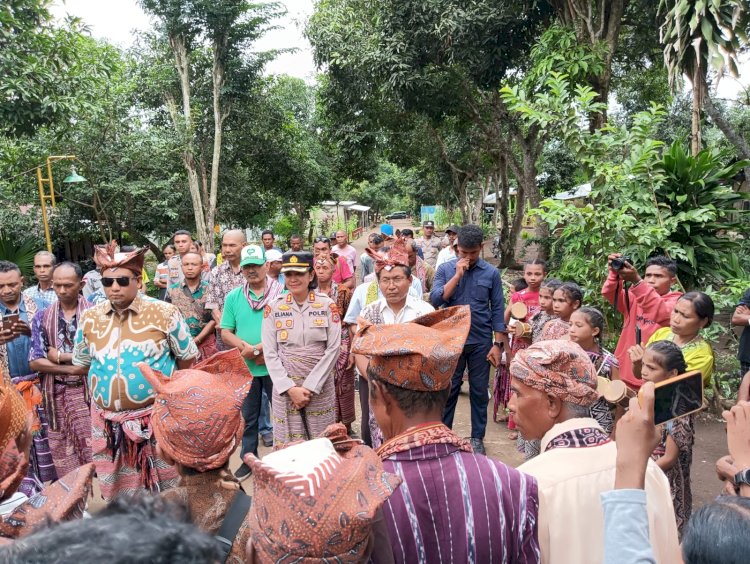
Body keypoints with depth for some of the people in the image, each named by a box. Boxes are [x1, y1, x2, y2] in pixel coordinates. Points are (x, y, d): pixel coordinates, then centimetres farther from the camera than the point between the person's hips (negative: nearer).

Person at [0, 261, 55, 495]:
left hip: (38, 384, -1)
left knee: (44, 435, 4)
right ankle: (25, 488, 18)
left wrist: (31, 332, -21)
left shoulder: (38, 307, 1)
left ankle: (51, 484, 17)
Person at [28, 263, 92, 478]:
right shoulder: (42, 317, 6)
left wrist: (59, 356, -9)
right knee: (63, 454, 10)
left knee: (94, 451, 0)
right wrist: (74, 368, -11)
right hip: (57, 394, 3)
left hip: (89, 392, -3)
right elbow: (35, 362, -1)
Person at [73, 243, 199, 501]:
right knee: (117, 489, 16)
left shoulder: (164, 313, -9)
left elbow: (187, 357, 1)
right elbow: (81, 362, 16)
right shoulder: (89, 318, 2)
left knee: (165, 488, 8)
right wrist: (106, 381, 13)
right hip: (108, 421, 4)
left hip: (158, 416, -3)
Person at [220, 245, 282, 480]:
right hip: (245, 367, 3)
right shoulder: (233, 297, 4)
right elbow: (226, 333, 3)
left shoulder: (281, 294, -7)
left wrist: (257, 347, -17)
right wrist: (247, 350, -15)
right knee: (248, 416, 16)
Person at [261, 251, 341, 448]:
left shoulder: (327, 305, -2)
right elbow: (270, 353, -2)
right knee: (288, 444, 7)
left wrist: (310, 386, -12)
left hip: (320, 386, 0)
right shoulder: (273, 308, 0)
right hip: (284, 387, 1)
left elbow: (333, 349, -6)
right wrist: (290, 388, -11)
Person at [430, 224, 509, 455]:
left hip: (481, 342, 1)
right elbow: (435, 300, -14)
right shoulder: (445, 269, -3)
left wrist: (498, 343, -4)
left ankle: (477, 437, 27)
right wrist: (458, 274, -19)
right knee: (448, 389, 9)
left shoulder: (491, 273, -2)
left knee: (479, 391, 11)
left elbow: (497, 309, 0)